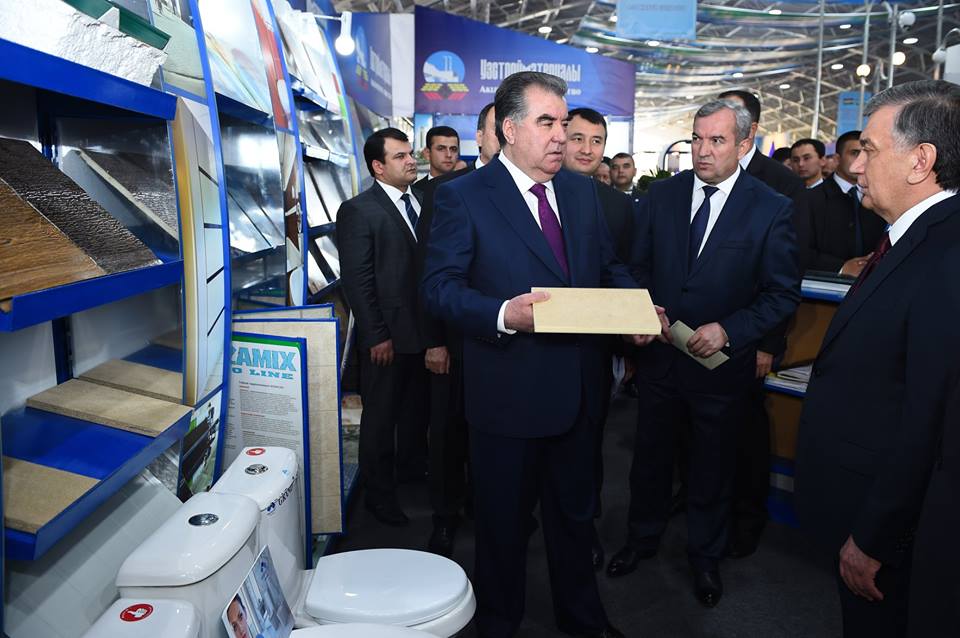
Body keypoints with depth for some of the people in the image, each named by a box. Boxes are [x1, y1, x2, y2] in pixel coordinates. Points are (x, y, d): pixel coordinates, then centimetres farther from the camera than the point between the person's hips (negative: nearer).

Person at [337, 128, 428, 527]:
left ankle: (413, 467, 42)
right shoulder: (358, 211, -9)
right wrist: (376, 336, -16)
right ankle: (379, 493, 24)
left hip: (425, 329, 6)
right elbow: (357, 280, -13)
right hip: (389, 336, -6)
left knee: (417, 407, 21)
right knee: (381, 415, 8)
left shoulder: (423, 202, 9)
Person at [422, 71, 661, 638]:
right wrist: (503, 314, -31)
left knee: (576, 512, 23)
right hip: (509, 392, -5)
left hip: (579, 388, 5)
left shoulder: (582, 191, 7)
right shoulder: (463, 196, -10)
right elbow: (440, 286, -14)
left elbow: (609, 267, 12)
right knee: (505, 521, 15)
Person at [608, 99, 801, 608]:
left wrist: (728, 330, -20)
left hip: (722, 361, -2)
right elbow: (640, 266, 5)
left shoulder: (772, 209, -10)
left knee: (713, 466, 16)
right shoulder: (662, 194, -1)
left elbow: (783, 293, -8)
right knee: (649, 455, 18)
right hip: (658, 352, 3)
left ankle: (705, 556, 39)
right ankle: (642, 538, 42)